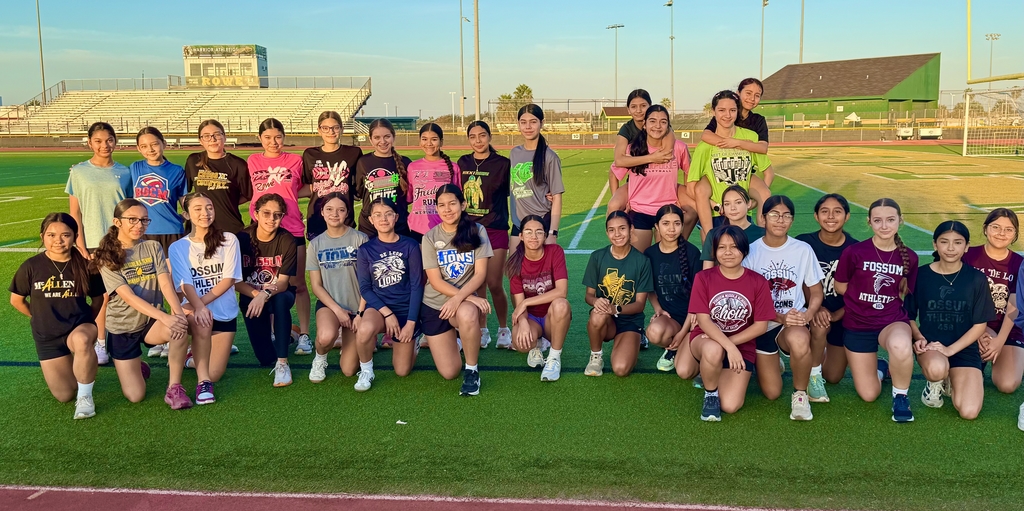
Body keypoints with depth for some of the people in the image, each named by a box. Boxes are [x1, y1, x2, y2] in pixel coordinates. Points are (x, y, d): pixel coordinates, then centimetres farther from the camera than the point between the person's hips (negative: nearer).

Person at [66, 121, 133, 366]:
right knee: (103, 295, 2)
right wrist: (81, 246, -6)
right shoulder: (79, 172, 1)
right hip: (93, 243, -1)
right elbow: (74, 212, 0)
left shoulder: (124, 172, 4)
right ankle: (100, 344, 14)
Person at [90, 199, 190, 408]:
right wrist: (165, 317, -36)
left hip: (151, 321, 2)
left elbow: (166, 284, -14)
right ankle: (135, 367, 30)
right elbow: (128, 296, -22)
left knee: (180, 327, -35)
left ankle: (174, 388, -18)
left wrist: (178, 311, -35)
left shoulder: (153, 248, -1)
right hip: (123, 327, -2)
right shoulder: (107, 258, -10)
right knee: (135, 396, -6)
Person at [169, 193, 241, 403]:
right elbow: (185, 285, -15)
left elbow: (229, 279, -9)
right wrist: (198, 307, -35)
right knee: (202, 322, -40)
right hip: (195, 309, -1)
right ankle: (203, 382, -27)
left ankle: (194, 356, 34)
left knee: (215, 374, -1)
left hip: (225, 312, 2)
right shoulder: (178, 247, -3)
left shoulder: (228, 240, -2)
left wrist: (203, 301, -23)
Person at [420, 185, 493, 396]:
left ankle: (472, 370, -16)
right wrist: (470, 297, -23)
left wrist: (460, 297, -28)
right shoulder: (430, 237, -5)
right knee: (449, 373, -4)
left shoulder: (477, 231, -6)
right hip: (434, 304, 1)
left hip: (465, 300, -1)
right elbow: (435, 281, -10)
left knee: (467, 314, -40)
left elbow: (480, 273, -10)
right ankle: (452, 341, 32)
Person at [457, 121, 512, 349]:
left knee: (495, 285, -2)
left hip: (495, 230, -3)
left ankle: (504, 330, 16)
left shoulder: (503, 164, -4)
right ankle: (482, 331, 19)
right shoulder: (462, 163, 7)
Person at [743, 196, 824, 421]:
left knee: (798, 339, -39)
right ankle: (771, 362, 34)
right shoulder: (751, 251, -5)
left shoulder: (803, 250, -2)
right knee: (771, 393, -3)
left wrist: (807, 314, -17)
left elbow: (816, 292, 4)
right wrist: (779, 317, -20)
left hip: (794, 323, -1)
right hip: (763, 324, 1)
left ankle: (800, 394, -12)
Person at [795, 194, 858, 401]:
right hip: (811, 308, -2)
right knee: (820, 326, -38)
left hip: (843, 316, 2)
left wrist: (836, 315, -22)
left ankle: (821, 354, 42)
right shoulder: (804, 243, -14)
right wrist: (816, 308, -27)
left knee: (833, 377, 7)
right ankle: (813, 375, -13)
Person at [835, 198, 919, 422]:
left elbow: (903, 294, 11)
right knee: (869, 395, 5)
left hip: (893, 320, 0)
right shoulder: (855, 252, -14)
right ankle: (880, 368, 42)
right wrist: (866, 299, 1)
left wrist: (890, 298, -3)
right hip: (858, 325, 0)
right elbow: (840, 288, 0)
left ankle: (900, 397, -10)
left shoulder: (909, 257, -6)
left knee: (901, 345, -40)